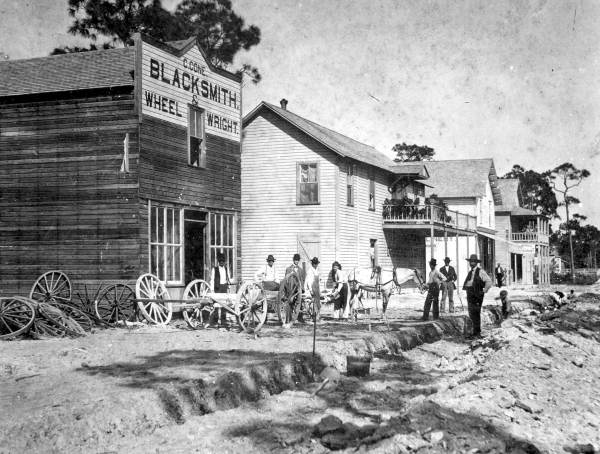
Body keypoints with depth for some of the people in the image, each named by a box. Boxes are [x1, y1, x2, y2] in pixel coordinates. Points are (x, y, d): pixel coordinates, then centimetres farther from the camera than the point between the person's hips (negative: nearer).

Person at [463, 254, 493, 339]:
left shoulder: (480, 272, -6)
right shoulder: (470, 273, 18)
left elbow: (489, 281, -12)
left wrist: (484, 291, -11)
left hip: (477, 295, -8)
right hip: (469, 295, 8)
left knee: (475, 313, -9)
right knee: (471, 314, 8)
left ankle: (477, 333, -3)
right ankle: (477, 332, 18)